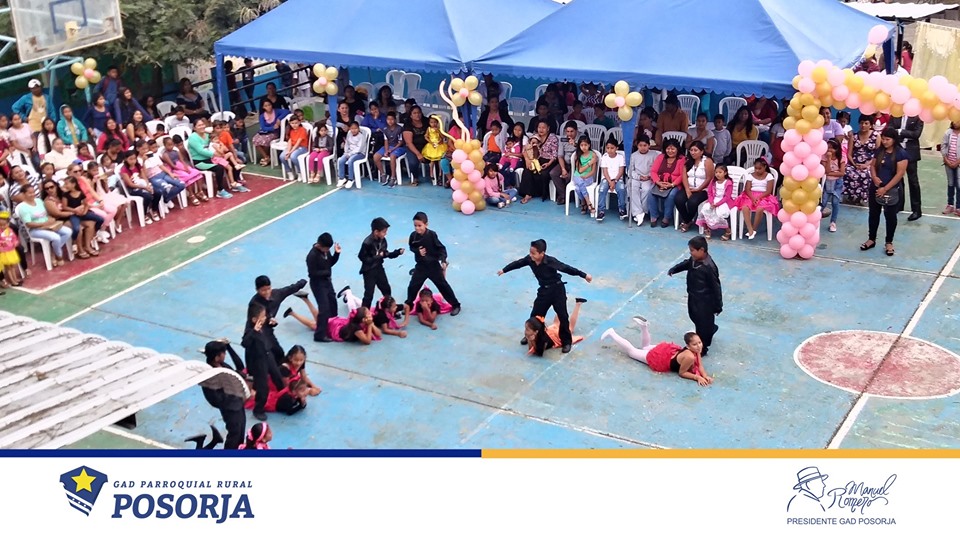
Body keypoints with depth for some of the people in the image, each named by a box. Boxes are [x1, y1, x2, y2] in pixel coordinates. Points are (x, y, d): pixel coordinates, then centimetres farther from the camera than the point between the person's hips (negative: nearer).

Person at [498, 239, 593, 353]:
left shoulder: (550, 261, -28)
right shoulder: (530, 259, -14)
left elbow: (566, 268, -26)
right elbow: (517, 263, 4)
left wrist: (584, 275, -27)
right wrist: (504, 270, 19)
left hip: (557, 289, -5)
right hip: (544, 290, 5)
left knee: (563, 316, -3)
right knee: (535, 314, 9)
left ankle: (566, 342, 9)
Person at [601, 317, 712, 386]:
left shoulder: (696, 351, -17)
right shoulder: (690, 356, -38)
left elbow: (700, 366, -7)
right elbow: (681, 373, -27)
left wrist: (705, 376, -26)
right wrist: (697, 377, -34)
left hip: (667, 350, 6)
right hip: (658, 359, -6)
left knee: (645, 348, 38)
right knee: (631, 351, 16)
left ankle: (644, 326, 23)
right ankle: (612, 334, 27)